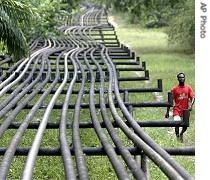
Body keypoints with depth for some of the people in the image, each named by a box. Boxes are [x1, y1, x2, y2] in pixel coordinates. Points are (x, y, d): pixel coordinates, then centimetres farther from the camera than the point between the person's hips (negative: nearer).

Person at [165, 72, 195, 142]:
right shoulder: (174, 89, -2)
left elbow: (192, 98, 0)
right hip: (177, 109, -2)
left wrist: (190, 106, -19)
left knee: (185, 125, 8)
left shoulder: (188, 87, 4)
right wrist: (167, 112, 0)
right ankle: (178, 137, 1)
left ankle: (181, 134, 40)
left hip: (185, 110, 3)